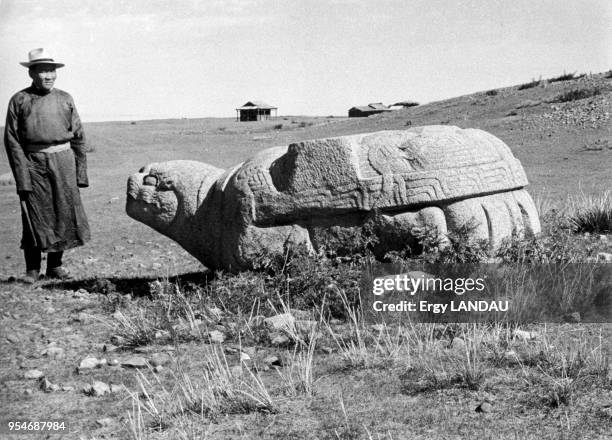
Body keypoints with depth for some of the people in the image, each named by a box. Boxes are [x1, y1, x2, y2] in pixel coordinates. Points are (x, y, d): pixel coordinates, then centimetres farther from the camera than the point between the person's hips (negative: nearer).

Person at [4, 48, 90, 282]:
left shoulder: (64, 99, 9)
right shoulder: (20, 100, 1)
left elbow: (78, 137, 10)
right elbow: (12, 140, -3)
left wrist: (81, 172, 4)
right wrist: (22, 177, -11)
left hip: (63, 160, 3)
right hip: (33, 162, -2)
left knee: (64, 212, 4)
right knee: (35, 216, 0)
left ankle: (55, 265, 19)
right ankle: (32, 269, 12)